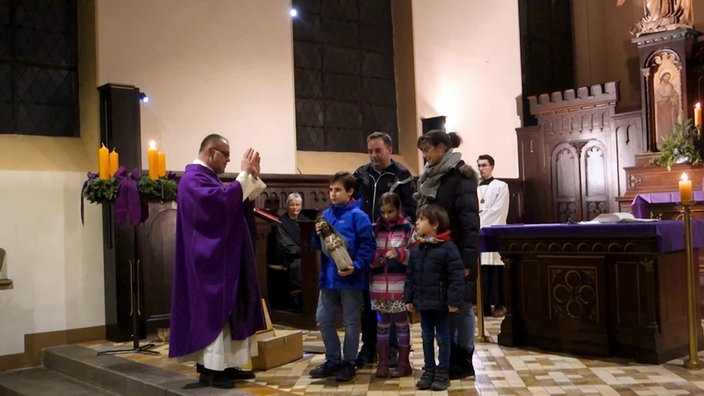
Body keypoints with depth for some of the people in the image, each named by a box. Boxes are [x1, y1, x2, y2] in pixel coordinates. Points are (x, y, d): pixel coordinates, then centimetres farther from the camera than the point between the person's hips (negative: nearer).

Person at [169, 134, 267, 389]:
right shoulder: (193, 179, -13)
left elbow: (239, 202, 18)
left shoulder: (208, 179, 19)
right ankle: (210, 368, 1)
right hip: (211, 261, -11)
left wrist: (253, 176, 6)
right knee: (214, 312, -6)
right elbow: (223, 199, -30)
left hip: (224, 259, 11)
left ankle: (226, 365, 17)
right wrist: (244, 174, -22)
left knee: (227, 311, 11)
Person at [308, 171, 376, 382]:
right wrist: (318, 234, -7)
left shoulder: (357, 215, -10)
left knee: (350, 322, 6)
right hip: (328, 277, 6)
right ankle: (333, 360, 25)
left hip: (350, 277, -6)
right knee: (323, 319, 11)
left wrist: (357, 266, -25)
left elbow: (368, 244, -14)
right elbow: (317, 245, 14)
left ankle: (348, 363, 19)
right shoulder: (326, 214, 9)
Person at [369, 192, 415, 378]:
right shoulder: (375, 229, 7)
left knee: (401, 323, 8)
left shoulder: (408, 228, -2)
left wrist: (399, 253, -20)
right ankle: (383, 362, 20)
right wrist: (374, 259, -12)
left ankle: (404, 363, 18)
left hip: (400, 285, -3)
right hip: (379, 284, 3)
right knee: (382, 324, 10)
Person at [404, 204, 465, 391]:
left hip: (440, 303, -6)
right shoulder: (416, 249, 5)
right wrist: (409, 298, 8)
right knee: (427, 338, 14)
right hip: (423, 302, 6)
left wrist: (454, 300, -19)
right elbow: (410, 276, 10)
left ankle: (442, 373, 17)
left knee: (442, 338, 6)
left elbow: (457, 276, -17)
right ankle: (429, 370, 25)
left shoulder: (448, 247, -15)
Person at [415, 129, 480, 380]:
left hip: (456, 254, -8)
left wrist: (467, 259, -20)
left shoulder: (460, 176, -12)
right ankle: (449, 359, 20)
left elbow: (470, 220, -17)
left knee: (461, 306, 1)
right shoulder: (430, 177, 13)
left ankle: (463, 362, 10)